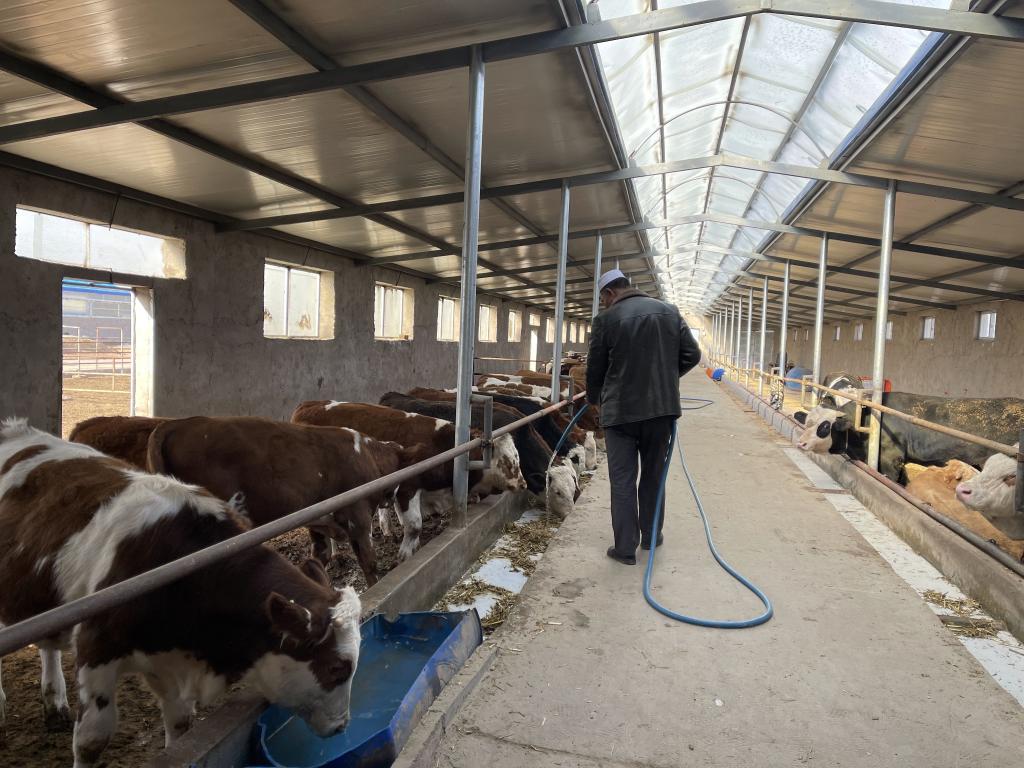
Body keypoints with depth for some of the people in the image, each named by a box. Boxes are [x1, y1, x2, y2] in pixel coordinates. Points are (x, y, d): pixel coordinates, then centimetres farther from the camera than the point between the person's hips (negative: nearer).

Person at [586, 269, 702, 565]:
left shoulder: (606, 319, -7)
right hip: (662, 408, 4)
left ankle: (625, 548, 10)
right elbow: (692, 355, 5)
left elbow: (595, 369, 0)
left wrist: (594, 399, 19)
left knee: (622, 480, 6)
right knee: (653, 476, 18)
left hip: (620, 411, -4)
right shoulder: (669, 312, 5)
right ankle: (651, 537, 30)